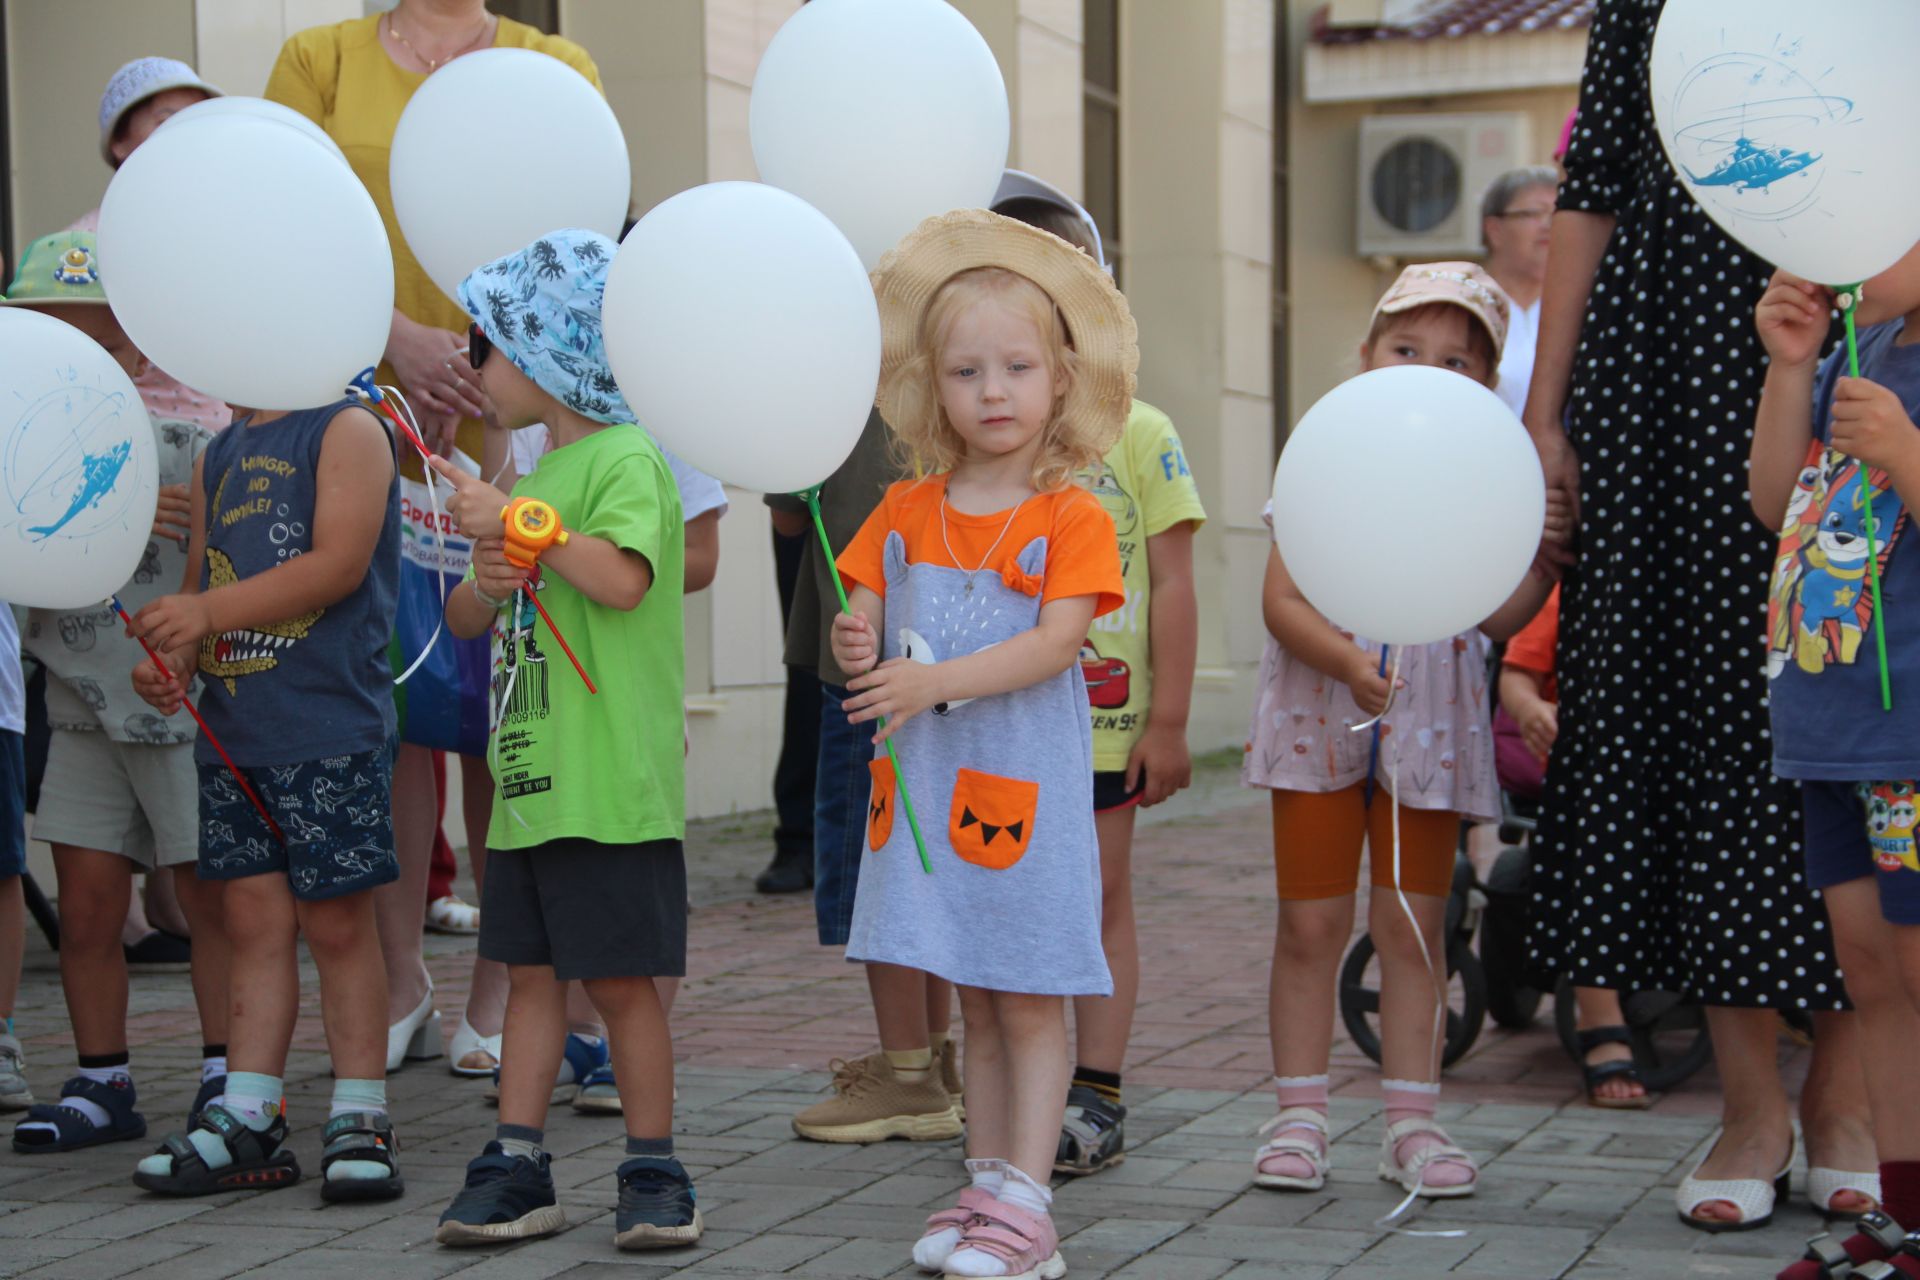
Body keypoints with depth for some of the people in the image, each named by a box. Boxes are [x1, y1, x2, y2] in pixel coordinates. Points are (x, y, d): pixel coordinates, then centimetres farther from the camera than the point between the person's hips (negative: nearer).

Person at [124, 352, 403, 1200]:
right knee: (254, 917, 7)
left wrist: (208, 612, -18)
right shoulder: (220, 455, 20)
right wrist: (173, 660, 3)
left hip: (329, 726, -7)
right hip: (232, 731, 7)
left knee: (336, 920, -2)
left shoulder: (348, 431, -4)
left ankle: (360, 1121, 6)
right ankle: (246, 1123, 10)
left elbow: (340, 564, -15)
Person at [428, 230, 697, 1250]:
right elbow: (465, 619, 21)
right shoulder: (535, 477, 18)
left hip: (610, 778, -8)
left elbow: (623, 579, -26)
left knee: (620, 976, -1)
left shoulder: (626, 458, -8)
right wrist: (489, 581, -2)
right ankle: (517, 1171, 16)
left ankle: (654, 1172, 11)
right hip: (528, 776, 8)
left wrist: (514, 523, -20)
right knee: (530, 969, 10)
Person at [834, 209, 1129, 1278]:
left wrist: (934, 679, -27)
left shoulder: (1074, 518, -6)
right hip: (928, 784, 5)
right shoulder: (906, 512, 9)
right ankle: (987, 1188, 21)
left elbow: (1056, 642, -18)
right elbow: (861, 625, 8)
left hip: (1025, 784, -5)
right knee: (976, 1002, 13)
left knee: (1031, 1001, 0)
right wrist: (855, 649, -16)